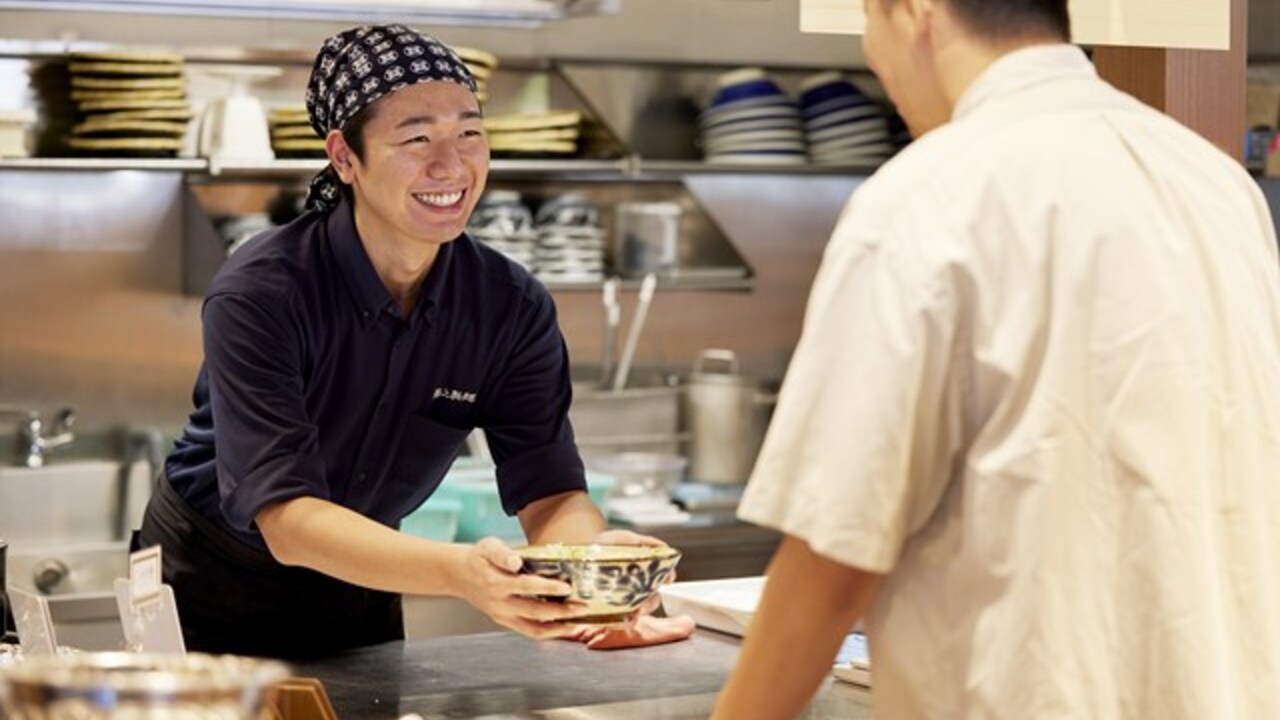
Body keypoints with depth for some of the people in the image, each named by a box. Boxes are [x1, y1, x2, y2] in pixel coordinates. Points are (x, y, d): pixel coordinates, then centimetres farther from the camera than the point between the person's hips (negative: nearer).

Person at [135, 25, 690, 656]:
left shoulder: (513, 310, -11)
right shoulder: (260, 294, -26)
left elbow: (548, 490, -13)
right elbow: (287, 518, -33)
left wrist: (595, 556, -38)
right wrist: (458, 573, -49)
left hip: (360, 592, 3)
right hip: (211, 588, -3)